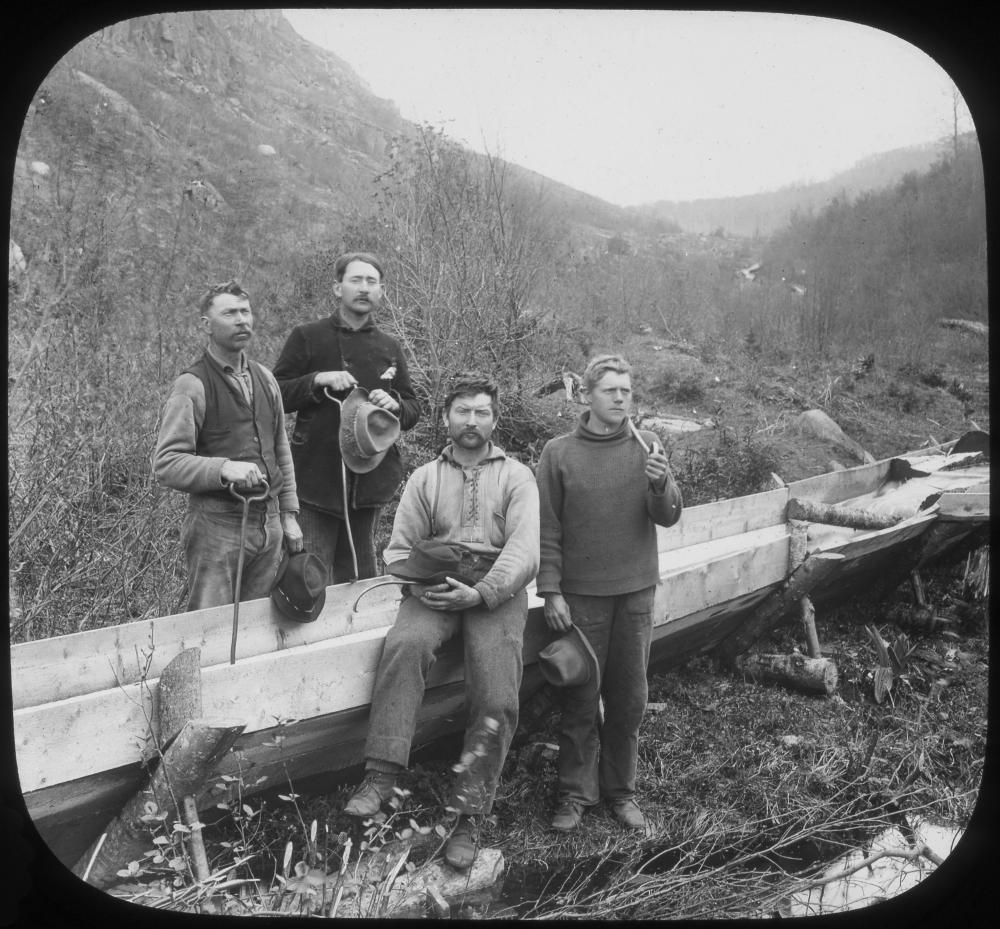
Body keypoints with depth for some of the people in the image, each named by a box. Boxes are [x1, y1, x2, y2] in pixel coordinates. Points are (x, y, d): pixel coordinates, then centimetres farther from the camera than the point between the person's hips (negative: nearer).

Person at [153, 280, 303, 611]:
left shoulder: (264, 378, 12)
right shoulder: (192, 385, -9)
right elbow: (165, 464, -15)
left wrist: (289, 513, 15)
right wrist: (224, 468, -28)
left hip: (268, 523, 6)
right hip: (217, 525, -6)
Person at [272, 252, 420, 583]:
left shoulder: (389, 348, 13)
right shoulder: (307, 337, 2)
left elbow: (414, 410, 17)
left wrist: (395, 405, -5)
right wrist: (317, 380, -15)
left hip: (371, 478, 4)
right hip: (317, 477, -3)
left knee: (360, 577, 12)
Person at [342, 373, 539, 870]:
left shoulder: (516, 476, 11)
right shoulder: (424, 477, 18)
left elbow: (524, 551, -3)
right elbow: (398, 550, 12)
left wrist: (481, 593, -18)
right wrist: (422, 586, -9)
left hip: (496, 590, -1)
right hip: (434, 588, 1)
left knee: (496, 698, -20)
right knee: (405, 645, -31)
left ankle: (468, 815, -10)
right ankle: (381, 774, -29)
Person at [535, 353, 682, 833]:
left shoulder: (646, 447, 1)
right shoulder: (558, 453, -4)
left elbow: (668, 517, -4)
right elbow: (547, 529, -3)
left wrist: (660, 484, -24)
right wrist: (550, 591, -8)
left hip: (636, 591, 2)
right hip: (580, 594, -2)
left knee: (629, 698, 12)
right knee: (581, 698, 7)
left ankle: (621, 789, 28)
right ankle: (576, 793, 22)